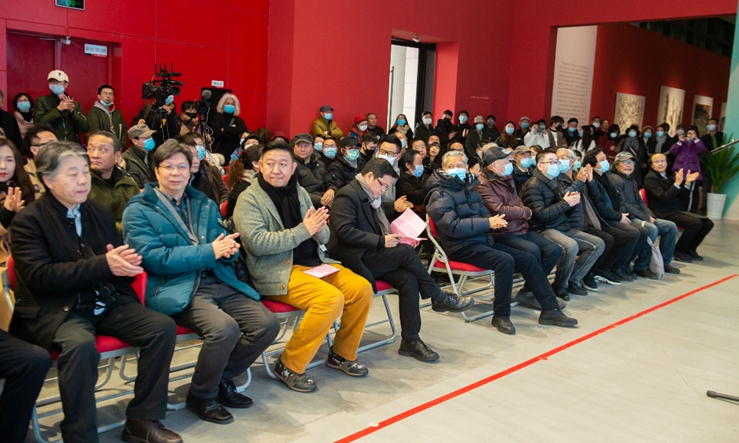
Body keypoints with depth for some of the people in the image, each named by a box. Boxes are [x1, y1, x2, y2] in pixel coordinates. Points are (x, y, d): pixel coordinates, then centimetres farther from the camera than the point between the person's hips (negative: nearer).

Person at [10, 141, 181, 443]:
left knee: (163, 327, -16)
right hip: (55, 309, -5)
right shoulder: (28, 220, -4)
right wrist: (104, 265, -22)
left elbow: (119, 255, 18)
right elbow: (40, 276, -15)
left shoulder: (100, 213, 14)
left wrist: (126, 261, -10)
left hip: (106, 302, 6)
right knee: (80, 344, -37)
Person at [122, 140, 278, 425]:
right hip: (175, 288, -6)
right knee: (224, 328, -31)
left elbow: (225, 244, 19)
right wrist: (209, 252, -15)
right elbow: (154, 258, -11)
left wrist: (228, 249, -8)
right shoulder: (139, 211, 1)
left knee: (267, 324, -12)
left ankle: (222, 379, 14)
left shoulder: (204, 204, 19)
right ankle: (201, 396, -2)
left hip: (217, 281, 6)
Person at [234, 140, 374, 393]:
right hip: (277, 272, -7)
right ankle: (289, 366, -11)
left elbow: (323, 238, 14)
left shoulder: (300, 192, 13)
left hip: (314, 264, 7)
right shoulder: (249, 199, -5)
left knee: (362, 289, -9)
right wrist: (303, 230, -20)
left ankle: (342, 354, 11)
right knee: (332, 299, -28)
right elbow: (257, 242, -19)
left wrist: (319, 228, -12)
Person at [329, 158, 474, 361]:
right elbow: (344, 231, -22)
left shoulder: (369, 197, 19)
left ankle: (410, 340, -12)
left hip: (369, 256, 9)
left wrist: (389, 238, 4)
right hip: (353, 259, -9)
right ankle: (439, 298, -6)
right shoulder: (348, 195, -9)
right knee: (407, 252, -23)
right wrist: (381, 241, -22)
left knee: (408, 278, -16)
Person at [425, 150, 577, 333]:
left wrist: (495, 221, -6)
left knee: (528, 259, -3)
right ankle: (501, 316, -17)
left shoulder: (470, 189, 18)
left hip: (483, 241, 8)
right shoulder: (440, 194, -6)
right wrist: (487, 223, -17)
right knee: (505, 260, -30)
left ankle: (550, 309, 4)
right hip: (461, 247, -8)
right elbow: (452, 227, -18)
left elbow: (485, 215, 20)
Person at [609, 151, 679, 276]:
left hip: (638, 217, 10)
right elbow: (623, 205, -15)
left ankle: (664, 262, 10)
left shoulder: (632, 181, 23)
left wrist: (650, 215, 0)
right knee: (651, 228, -32)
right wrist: (646, 218, -14)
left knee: (671, 226, 1)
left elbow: (640, 202, 22)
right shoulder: (615, 179, -7)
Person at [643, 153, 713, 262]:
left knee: (708, 223, -6)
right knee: (695, 222, -25)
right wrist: (677, 183, -23)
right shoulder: (650, 178, -6)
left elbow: (683, 198, 15)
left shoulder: (670, 175, 16)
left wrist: (687, 183, 1)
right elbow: (664, 198, -20)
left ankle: (690, 249, 10)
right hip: (664, 214, -8)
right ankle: (678, 251, -8)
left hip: (677, 210, 8)